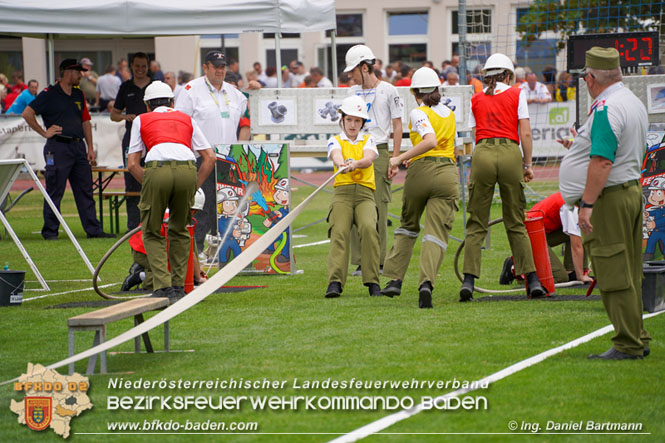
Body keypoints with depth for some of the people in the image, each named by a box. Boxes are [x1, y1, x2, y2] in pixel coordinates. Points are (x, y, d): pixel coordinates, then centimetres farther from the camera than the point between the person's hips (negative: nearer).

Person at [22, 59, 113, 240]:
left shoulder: (78, 94, 16)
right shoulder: (49, 94, -5)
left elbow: (85, 121, 20)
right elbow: (27, 114, -10)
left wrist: (90, 148, 13)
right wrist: (44, 133, -8)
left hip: (78, 146, 6)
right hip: (58, 148, -6)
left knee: (85, 191, 7)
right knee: (55, 192, -2)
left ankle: (93, 229, 9)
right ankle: (50, 231, 4)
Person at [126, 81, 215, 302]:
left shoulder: (141, 120, 26)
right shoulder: (186, 119, 31)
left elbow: (132, 164, 18)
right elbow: (210, 157, 23)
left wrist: (149, 184, 23)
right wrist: (194, 187, 25)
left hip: (157, 170, -2)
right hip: (187, 170, 2)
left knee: (152, 233, 12)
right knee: (180, 231, 22)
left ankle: (163, 287, -1)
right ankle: (178, 287, 21)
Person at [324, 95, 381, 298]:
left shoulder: (368, 140, 18)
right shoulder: (335, 141, 15)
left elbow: (369, 159, -5)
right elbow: (336, 156, -10)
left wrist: (355, 164, -28)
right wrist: (342, 164, -35)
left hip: (365, 194, 0)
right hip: (342, 192, 0)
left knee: (369, 228, -26)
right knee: (339, 232, -22)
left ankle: (372, 282, -23)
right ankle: (335, 282, -31)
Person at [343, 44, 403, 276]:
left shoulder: (388, 91, -2)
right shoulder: (354, 92, 14)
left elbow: (397, 126, 0)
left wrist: (395, 159, -6)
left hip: (379, 152, -5)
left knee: (378, 208, -5)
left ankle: (379, 261, 2)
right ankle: (360, 262, 3)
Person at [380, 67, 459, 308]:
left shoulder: (419, 113, -2)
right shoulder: (450, 114, 17)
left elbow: (430, 141, -20)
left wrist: (401, 158, -17)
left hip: (420, 171, -2)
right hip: (448, 173, 2)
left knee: (408, 225, 20)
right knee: (437, 233, -7)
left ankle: (395, 279, 19)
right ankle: (426, 282, -28)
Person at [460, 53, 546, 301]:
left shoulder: (476, 99, 17)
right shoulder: (516, 95, 11)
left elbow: (476, 134, 11)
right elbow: (525, 134, 4)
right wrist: (528, 165, 11)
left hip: (482, 153, 1)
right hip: (510, 154, -1)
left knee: (476, 224, 3)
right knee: (516, 223, 8)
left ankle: (468, 280, -8)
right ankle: (533, 280, 4)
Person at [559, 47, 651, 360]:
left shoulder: (606, 108, -17)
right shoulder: (634, 103, 14)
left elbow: (602, 161, -25)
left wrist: (587, 204, -25)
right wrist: (578, 147, 32)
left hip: (608, 198, -10)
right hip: (632, 190, 10)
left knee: (614, 274, -6)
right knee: (629, 274, 14)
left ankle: (627, 345, -5)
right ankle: (637, 340, 18)